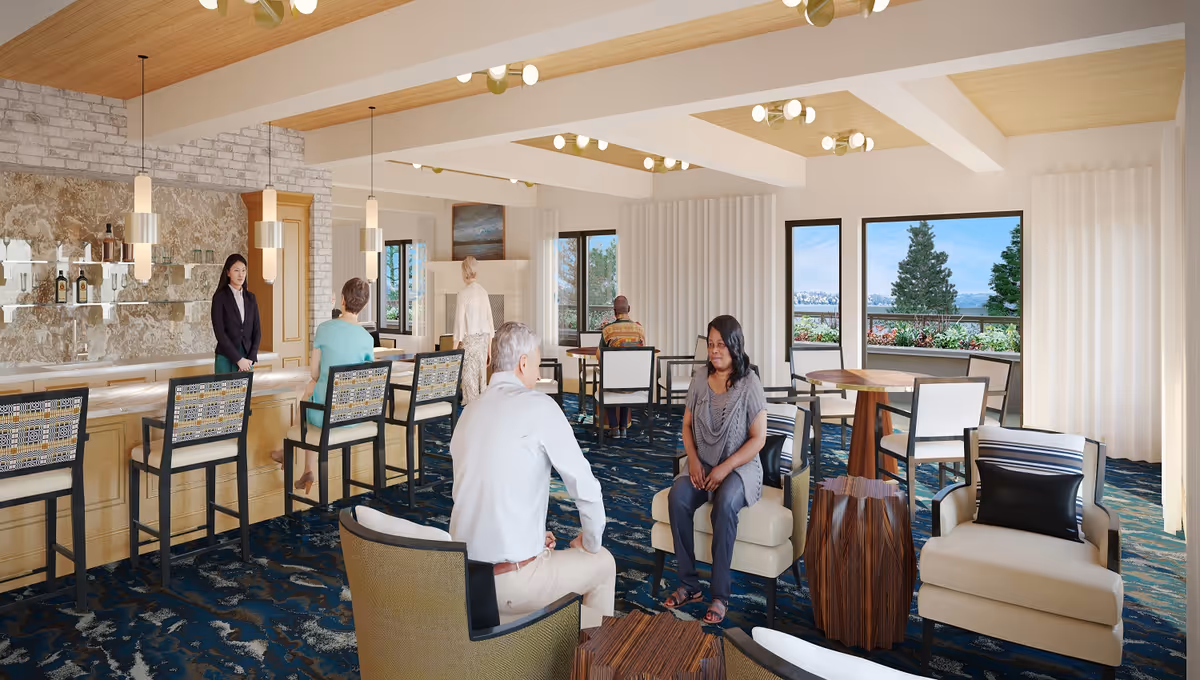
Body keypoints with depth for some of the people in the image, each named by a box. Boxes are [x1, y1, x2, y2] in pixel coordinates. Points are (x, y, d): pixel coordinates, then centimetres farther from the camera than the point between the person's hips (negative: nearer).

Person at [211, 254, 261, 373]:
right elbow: (219, 332, -11)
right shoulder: (219, 297, -5)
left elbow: (257, 330, 7)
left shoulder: (250, 297, 9)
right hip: (226, 359, -4)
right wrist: (238, 359, -14)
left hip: (246, 359, 4)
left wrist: (251, 358, -5)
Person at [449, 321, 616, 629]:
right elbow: (585, 487, -12)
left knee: (549, 552, 34)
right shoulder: (539, 406, -14)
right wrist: (591, 543, 7)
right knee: (603, 563, 18)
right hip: (511, 583, -7)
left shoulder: (469, 412, 8)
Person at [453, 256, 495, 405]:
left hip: (469, 338, -6)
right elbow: (490, 321, 11)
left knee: (469, 376, -1)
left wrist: (455, 346, -6)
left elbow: (459, 321, -11)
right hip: (483, 338, 6)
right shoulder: (483, 292, 8)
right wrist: (489, 347, 18)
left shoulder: (464, 293, -10)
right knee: (481, 375, 10)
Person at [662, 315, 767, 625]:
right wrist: (693, 460, -7)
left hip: (739, 467, -4)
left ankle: (720, 595, -22)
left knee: (724, 504, -35)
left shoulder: (750, 385, -11)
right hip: (702, 465, 4)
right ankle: (689, 585, -13)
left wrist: (725, 469, -19)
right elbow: (687, 424, 9)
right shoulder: (700, 379, 2)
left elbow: (758, 439, -11)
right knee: (677, 497, -26)